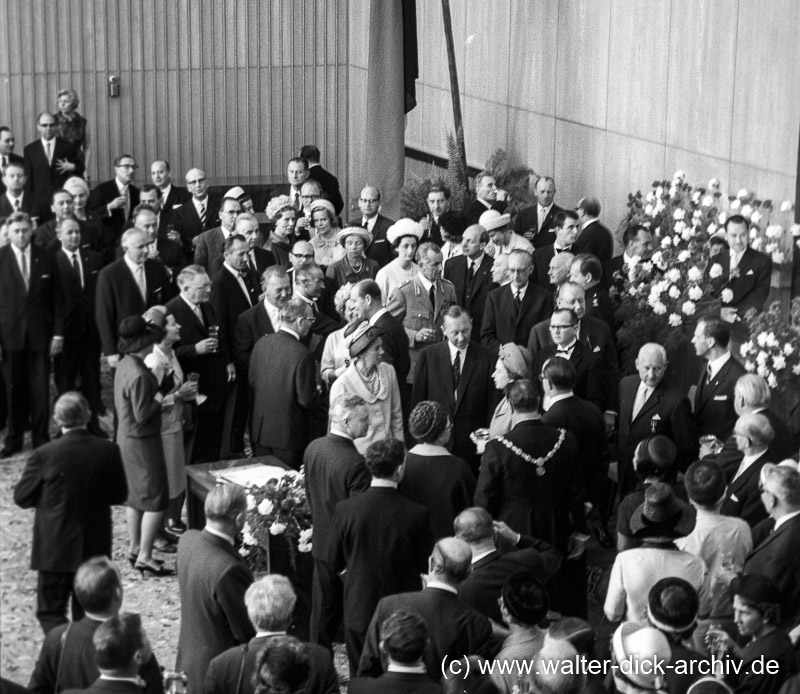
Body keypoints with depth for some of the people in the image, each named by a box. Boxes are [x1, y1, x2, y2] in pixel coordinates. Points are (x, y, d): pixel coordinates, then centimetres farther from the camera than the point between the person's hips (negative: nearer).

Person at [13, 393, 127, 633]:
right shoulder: (109, 451, -8)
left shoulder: (44, 455, -17)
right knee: (88, 613, 18)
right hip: (95, 548, 3)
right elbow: (119, 495, 3)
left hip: (55, 550, -3)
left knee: (51, 612, 6)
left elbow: (21, 498, -6)